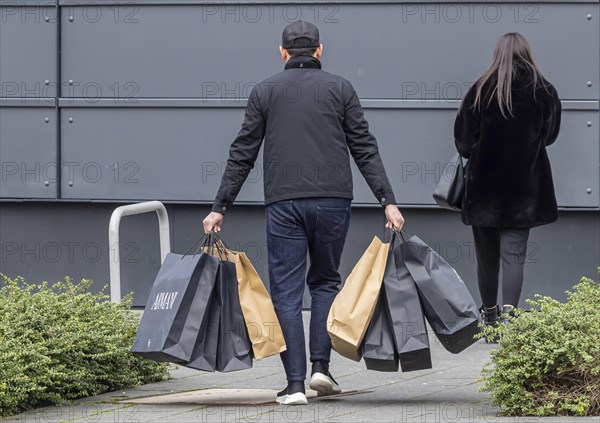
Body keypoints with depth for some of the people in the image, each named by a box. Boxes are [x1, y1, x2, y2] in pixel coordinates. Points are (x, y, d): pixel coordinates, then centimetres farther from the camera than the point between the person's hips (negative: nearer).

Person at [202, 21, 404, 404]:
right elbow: (365, 149, 2)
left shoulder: (265, 91, 9)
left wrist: (220, 208, 10)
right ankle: (321, 364, 3)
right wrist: (388, 201, 1)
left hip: (283, 203, -1)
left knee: (287, 292, 1)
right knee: (325, 280, 18)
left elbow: (242, 155, 7)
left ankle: (295, 383, -6)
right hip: (333, 200, 1)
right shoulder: (340, 89, 8)